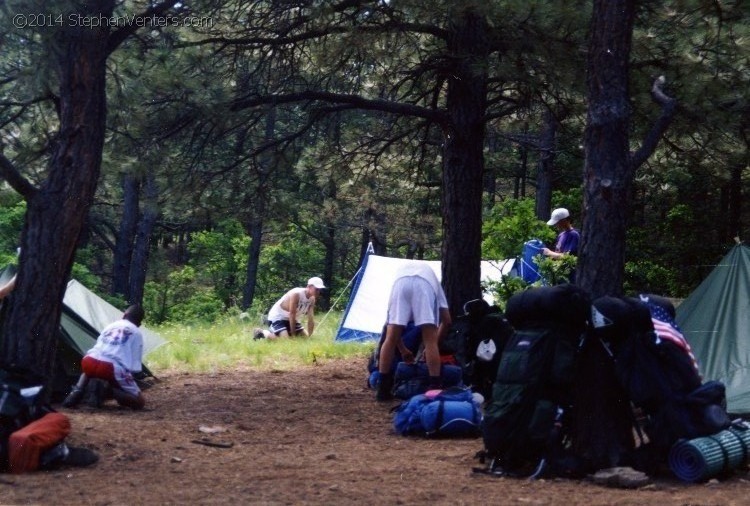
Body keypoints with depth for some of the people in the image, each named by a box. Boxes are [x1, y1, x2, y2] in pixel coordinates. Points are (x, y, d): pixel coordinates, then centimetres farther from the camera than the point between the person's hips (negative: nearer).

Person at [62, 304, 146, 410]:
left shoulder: (110, 326, 27)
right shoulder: (136, 333, 16)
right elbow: (135, 366, 9)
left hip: (89, 361, 4)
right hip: (113, 368, -4)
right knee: (139, 402, 9)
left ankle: (77, 390, 12)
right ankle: (108, 390, -14)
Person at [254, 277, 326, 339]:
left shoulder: (312, 299, -6)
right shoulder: (296, 294, -30)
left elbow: (311, 319, -5)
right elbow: (292, 315, -28)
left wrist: (309, 336, -12)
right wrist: (293, 335, -26)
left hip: (290, 319, 9)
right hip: (277, 316, -9)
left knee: (305, 336, 10)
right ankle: (262, 332, -2)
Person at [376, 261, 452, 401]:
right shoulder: (431, 276, 42)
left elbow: (390, 324, 38)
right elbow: (447, 321, 34)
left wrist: (403, 349, 42)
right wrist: (435, 343, 42)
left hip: (401, 282, 1)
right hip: (425, 284, -1)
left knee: (391, 338, 9)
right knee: (430, 341, 4)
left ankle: (382, 389, 10)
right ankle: (435, 388, 0)